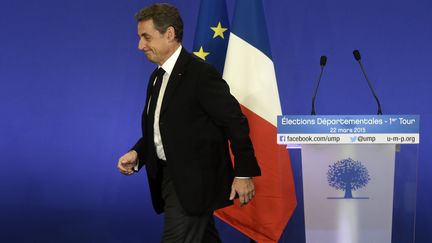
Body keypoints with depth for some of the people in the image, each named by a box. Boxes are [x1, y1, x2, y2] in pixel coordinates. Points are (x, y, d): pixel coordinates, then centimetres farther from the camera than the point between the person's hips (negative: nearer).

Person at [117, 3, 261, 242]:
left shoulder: (200, 73, -15)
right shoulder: (157, 77, 12)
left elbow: (236, 123, -15)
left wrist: (244, 173, -15)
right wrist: (137, 153, -1)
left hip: (195, 181, -8)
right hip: (168, 176, 8)